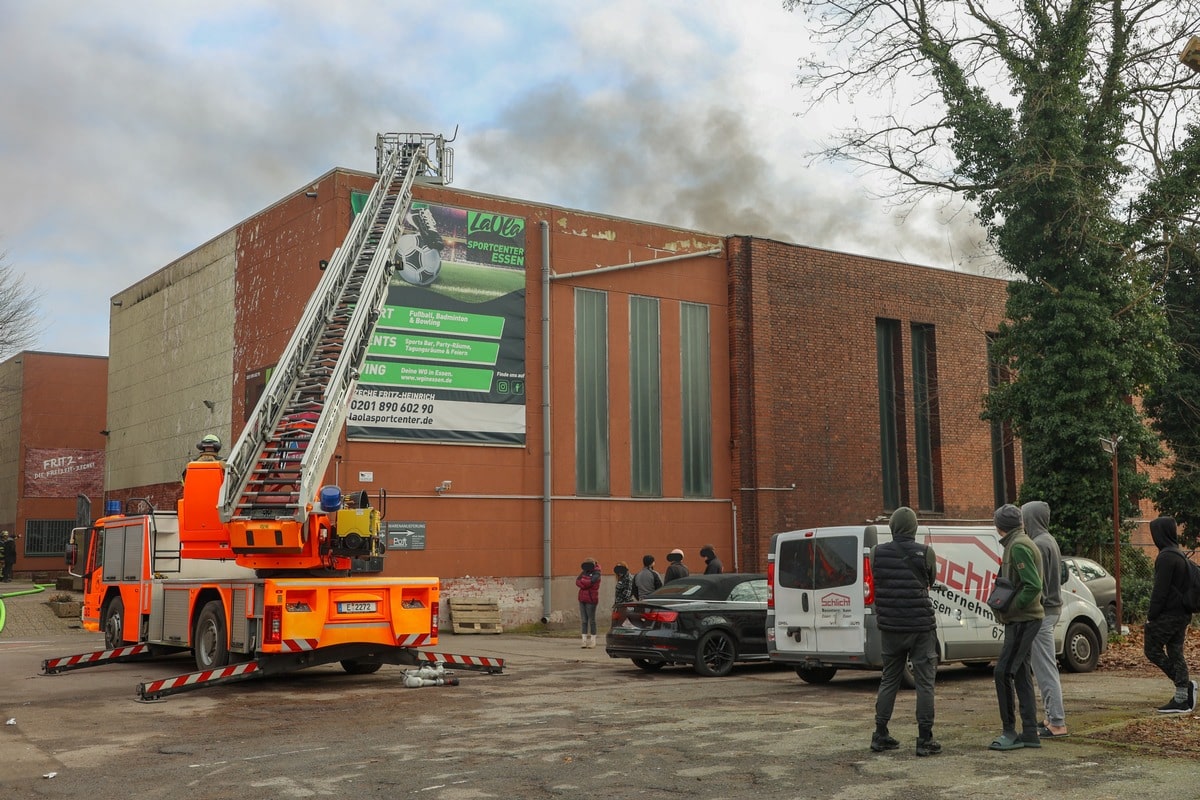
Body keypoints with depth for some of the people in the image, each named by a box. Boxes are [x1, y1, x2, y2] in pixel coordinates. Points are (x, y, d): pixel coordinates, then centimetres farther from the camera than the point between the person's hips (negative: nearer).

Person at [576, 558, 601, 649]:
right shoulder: (584, 572, 14)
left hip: (591, 599, -6)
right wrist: (585, 584, -16)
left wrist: (582, 582, -6)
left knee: (591, 620, -2)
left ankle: (593, 641, 5)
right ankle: (584, 640, 7)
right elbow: (577, 581, 1)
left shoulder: (596, 574, -4)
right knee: (584, 620, 5)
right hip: (582, 599, 6)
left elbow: (591, 582, -21)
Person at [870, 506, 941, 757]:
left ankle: (880, 736, 16)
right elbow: (931, 582, 6)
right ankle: (925, 740, 3)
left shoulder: (878, 553, -1)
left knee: (889, 680, 14)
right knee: (924, 683, 3)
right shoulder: (925, 552, -9)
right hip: (921, 626, -3)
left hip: (890, 627, 3)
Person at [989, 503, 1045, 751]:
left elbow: (1033, 586, -24)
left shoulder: (1019, 546, -15)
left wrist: (1009, 608, -19)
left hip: (1023, 620, -10)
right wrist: (1005, 606, 12)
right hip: (1021, 620, 10)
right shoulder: (1019, 543, 17)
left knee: (1003, 672, -10)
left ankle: (1009, 732, -6)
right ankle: (1029, 733, 13)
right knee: (1021, 675, 11)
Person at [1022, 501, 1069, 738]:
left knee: (1045, 669, -7)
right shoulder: (1050, 541, 16)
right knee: (1045, 668, 16)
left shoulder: (1039, 544, -16)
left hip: (1042, 612, -11)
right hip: (1052, 608, 11)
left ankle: (1057, 723, -5)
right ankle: (1053, 717, 22)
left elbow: (1037, 583, -20)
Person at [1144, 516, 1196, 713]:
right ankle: (1182, 699, 8)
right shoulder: (1181, 555, 15)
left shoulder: (1166, 557, -16)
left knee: (1152, 650, 0)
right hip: (1182, 613, 9)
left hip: (1168, 614, -9)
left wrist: (1151, 615, -13)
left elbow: (1160, 590, -19)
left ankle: (1186, 684, -6)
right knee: (1175, 654, 9)